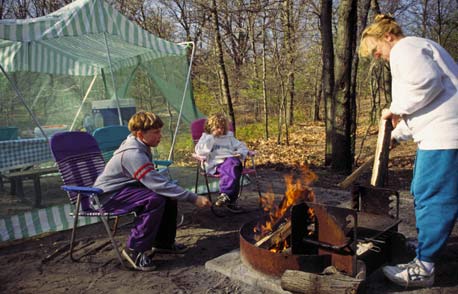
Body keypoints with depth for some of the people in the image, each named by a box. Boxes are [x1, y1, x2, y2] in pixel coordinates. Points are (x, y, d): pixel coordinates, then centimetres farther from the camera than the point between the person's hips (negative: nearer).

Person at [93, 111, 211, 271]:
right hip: (108, 195, -10)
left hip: (123, 187, 10)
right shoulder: (133, 154, -28)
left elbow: (152, 180, 10)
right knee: (155, 199, -29)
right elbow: (158, 184, -32)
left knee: (169, 195, 0)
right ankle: (134, 250, -16)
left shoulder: (139, 146, 2)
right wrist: (194, 198, -31)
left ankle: (163, 242, 13)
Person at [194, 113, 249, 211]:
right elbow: (200, 151, -1)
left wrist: (241, 153, 6)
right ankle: (230, 199, -43)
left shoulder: (229, 137, 30)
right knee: (230, 170, -37)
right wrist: (211, 137, -3)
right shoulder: (206, 137, 19)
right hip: (216, 164, -3)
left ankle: (225, 194, -44)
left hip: (231, 160, 3)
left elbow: (242, 146, 31)